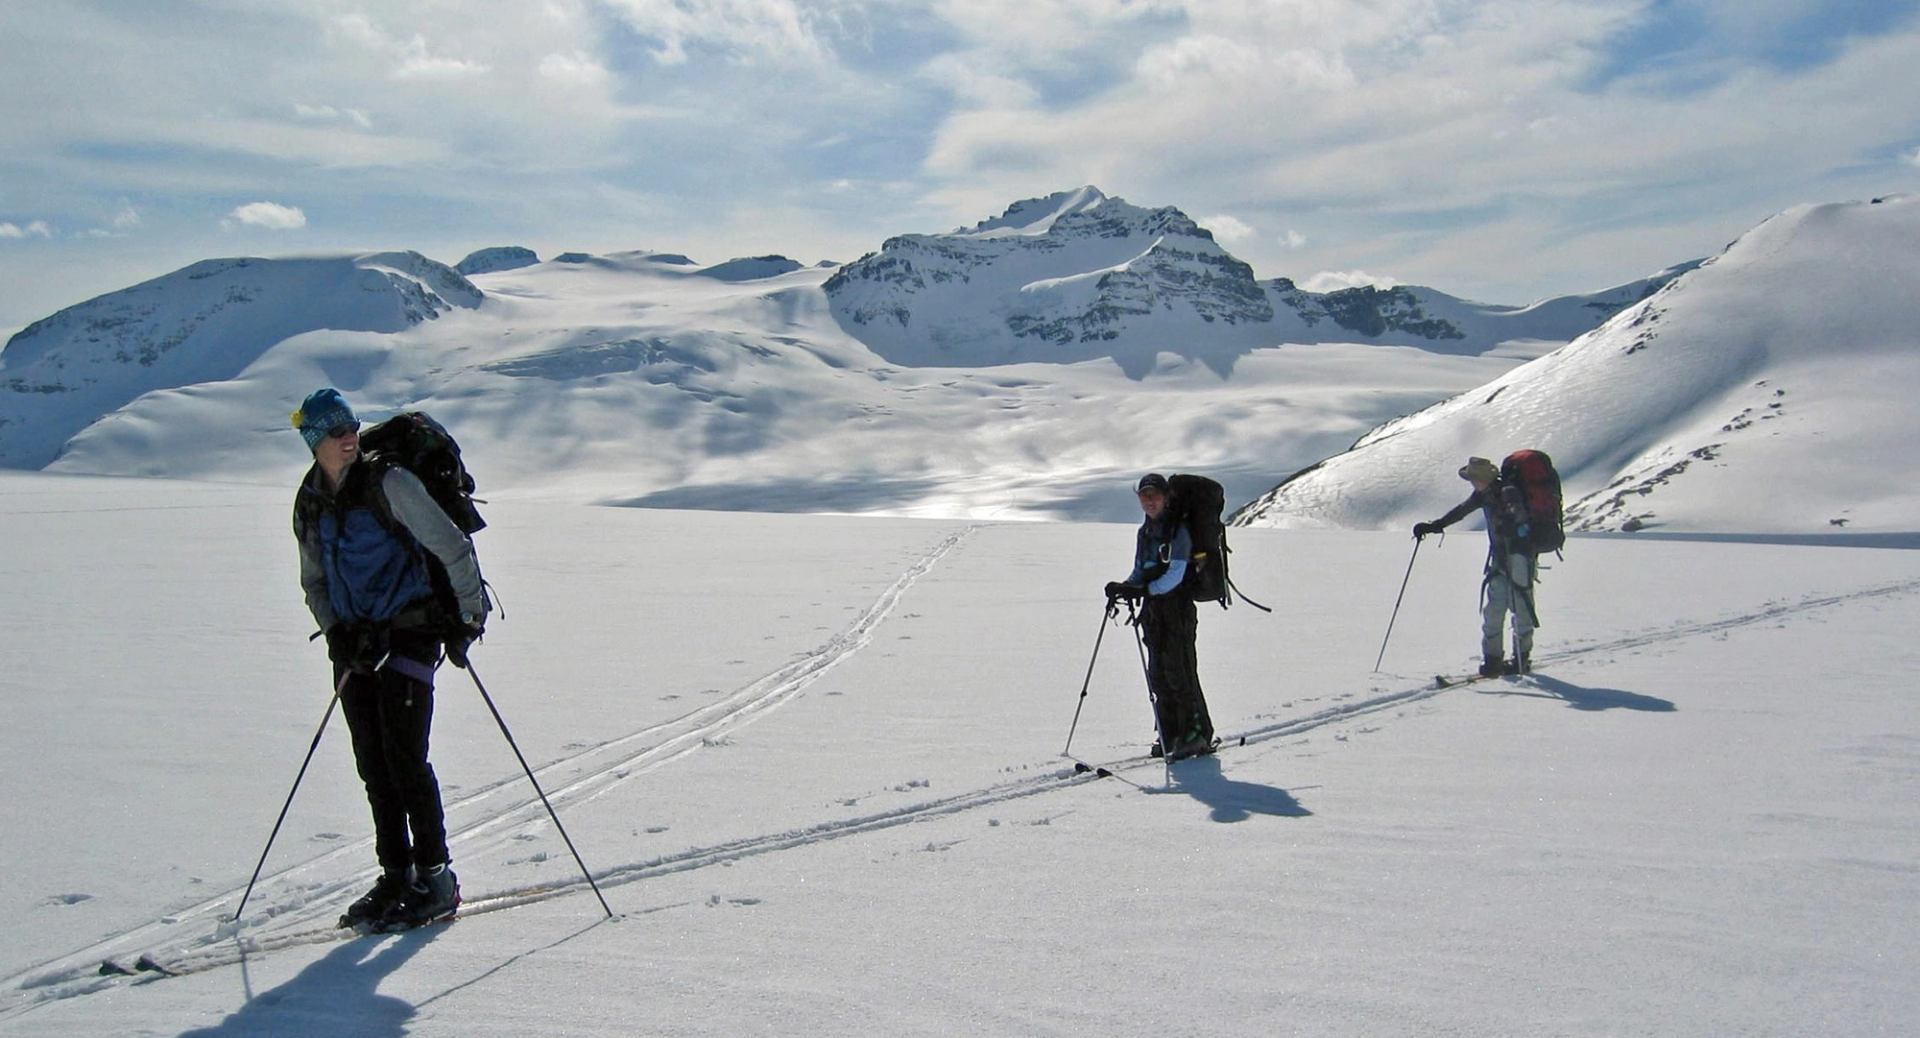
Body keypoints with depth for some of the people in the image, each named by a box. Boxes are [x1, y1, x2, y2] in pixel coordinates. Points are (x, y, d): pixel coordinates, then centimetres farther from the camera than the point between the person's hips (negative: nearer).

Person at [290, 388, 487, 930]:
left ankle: (435, 879, 0)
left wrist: (469, 616, -7)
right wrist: (336, 632, 4)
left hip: (409, 633, -6)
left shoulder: (389, 484, -10)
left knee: (405, 758, -9)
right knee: (372, 765, 6)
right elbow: (313, 580, 19)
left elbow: (453, 547, -8)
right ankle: (395, 876, 17)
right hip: (356, 642, 6)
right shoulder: (310, 503, 8)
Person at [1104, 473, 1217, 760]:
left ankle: (1198, 733, -1)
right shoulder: (1144, 532, 14)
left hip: (1178, 608, -7)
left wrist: (1142, 590, -31)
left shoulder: (1178, 530, -11)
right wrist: (1125, 587, -6)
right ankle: (1170, 734, 15)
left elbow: (1174, 575, -20)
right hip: (1153, 609, 8)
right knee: (1158, 673, 7)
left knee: (1180, 671, -9)